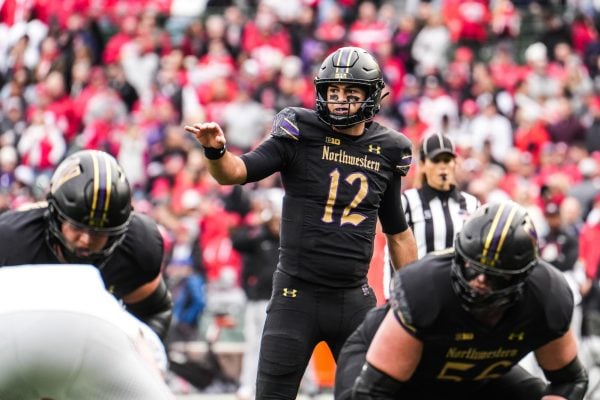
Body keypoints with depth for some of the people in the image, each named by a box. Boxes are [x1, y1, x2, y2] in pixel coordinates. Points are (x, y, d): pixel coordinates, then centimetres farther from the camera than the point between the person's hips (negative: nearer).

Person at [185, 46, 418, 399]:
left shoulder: (386, 151, 5)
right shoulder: (301, 134, -5)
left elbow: (398, 232, 15)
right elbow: (238, 171, -12)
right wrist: (216, 151, -34)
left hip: (353, 299, 3)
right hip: (297, 294, -3)